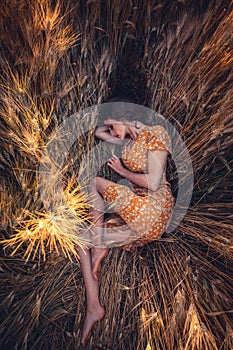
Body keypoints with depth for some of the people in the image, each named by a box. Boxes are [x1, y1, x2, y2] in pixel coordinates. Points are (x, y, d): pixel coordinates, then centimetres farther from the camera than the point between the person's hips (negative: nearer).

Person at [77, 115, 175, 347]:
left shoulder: (156, 133, -8)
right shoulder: (128, 142, 17)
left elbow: (153, 183, -19)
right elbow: (98, 132, 31)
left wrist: (122, 171, -5)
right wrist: (112, 129, 15)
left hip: (153, 210, -9)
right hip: (134, 214, 9)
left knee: (95, 182, -7)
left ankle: (100, 247, 3)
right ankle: (93, 306, 3)